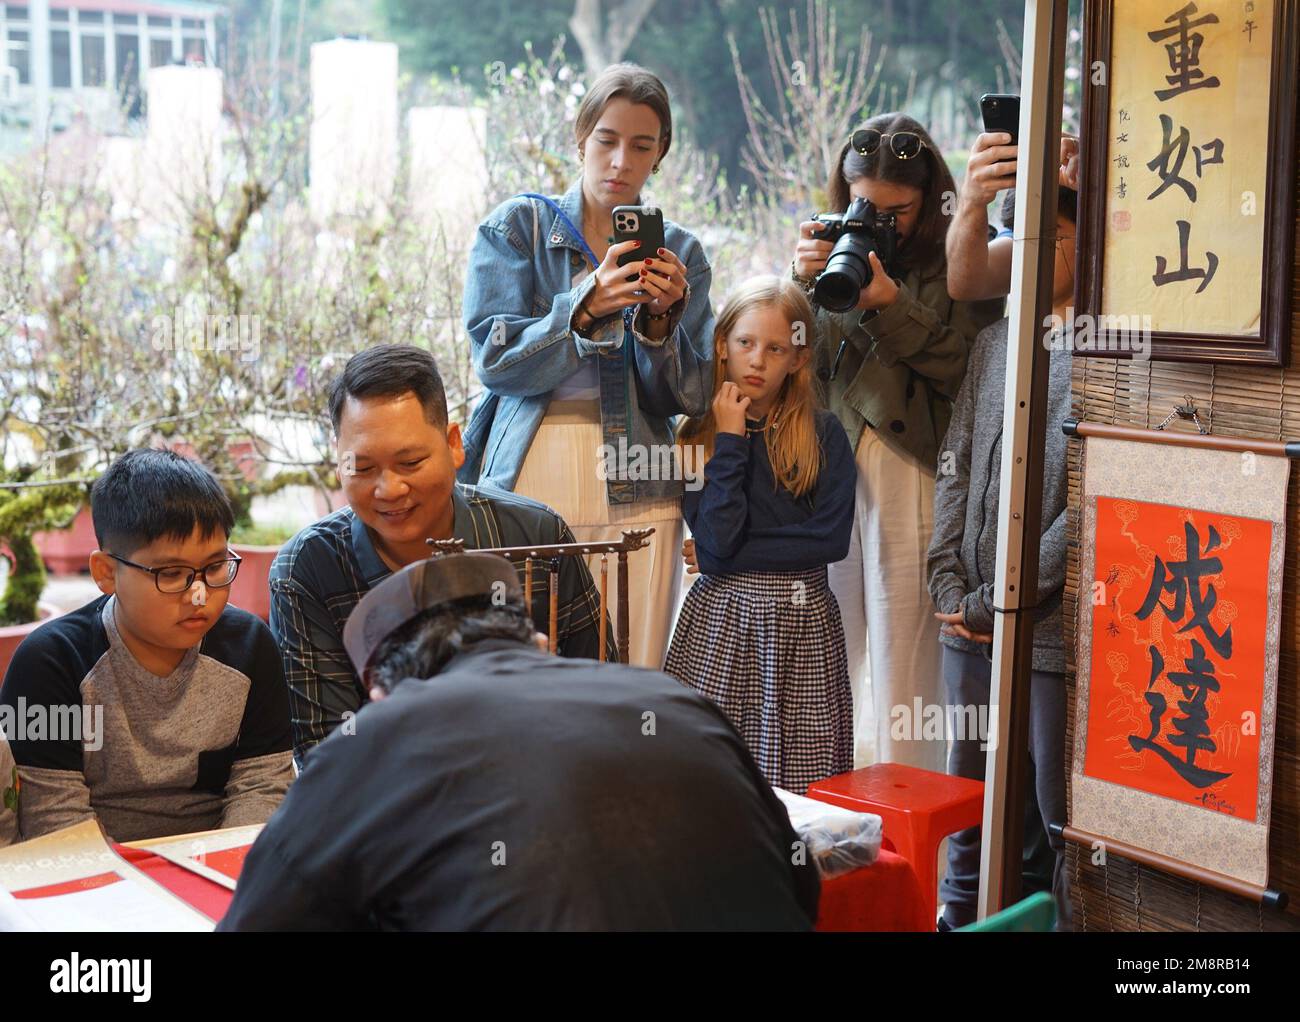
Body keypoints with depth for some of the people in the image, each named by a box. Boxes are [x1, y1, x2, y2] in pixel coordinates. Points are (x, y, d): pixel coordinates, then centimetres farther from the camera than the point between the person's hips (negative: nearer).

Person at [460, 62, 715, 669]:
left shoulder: (680, 253, 11)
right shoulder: (516, 227, 5)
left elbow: (687, 400, 5)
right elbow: (497, 361, -5)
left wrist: (659, 319, -12)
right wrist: (586, 306, -18)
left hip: (637, 493, 2)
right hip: (529, 480, -2)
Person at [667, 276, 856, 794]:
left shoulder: (823, 435, 3)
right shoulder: (698, 435, 2)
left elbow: (832, 537, -8)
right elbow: (715, 543, -11)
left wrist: (736, 553, -9)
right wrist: (730, 440, -9)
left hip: (802, 623, 0)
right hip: (723, 619, 0)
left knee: (801, 777, -1)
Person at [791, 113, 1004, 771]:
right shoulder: (835, 249, 14)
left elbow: (965, 364, -11)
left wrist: (891, 304, -15)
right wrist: (803, 282, -7)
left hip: (913, 474, -4)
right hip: (831, 466, 5)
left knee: (901, 661, -2)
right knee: (836, 659, 8)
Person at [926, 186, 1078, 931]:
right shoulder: (995, 343, 13)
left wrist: (999, 601, -12)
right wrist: (950, 585, 2)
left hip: (1053, 628, -6)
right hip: (972, 625, 6)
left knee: (1059, 818, 4)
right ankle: (963, 919, 29)